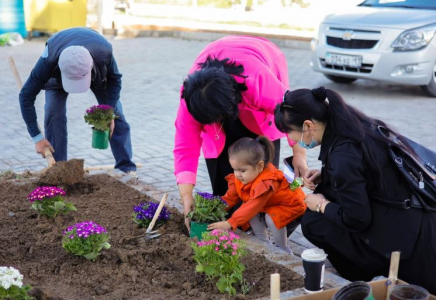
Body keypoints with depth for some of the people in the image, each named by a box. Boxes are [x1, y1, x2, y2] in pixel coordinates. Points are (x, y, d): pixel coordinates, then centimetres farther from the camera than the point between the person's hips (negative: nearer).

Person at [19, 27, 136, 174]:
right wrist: (37, 137, -31)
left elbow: (115, 79, -20)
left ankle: (126, 166, 1)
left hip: (98, 68, 1)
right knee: (53, 113, -17)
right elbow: (26, 96, -31)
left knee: (115, 113, -8)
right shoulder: (48, 61, -43)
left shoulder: (104, 52, -43)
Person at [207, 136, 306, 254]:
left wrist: (230, 223, -46)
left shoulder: (266, 183, -40)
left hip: (290, 204, -8)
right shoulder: (239, 178, -15)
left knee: (271, 218, -30)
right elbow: (230, 198, -8)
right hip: (266, 206, 8)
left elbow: (252, 207, -42)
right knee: (253, 216, -13)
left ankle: (283, 249, -7)